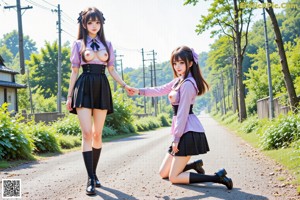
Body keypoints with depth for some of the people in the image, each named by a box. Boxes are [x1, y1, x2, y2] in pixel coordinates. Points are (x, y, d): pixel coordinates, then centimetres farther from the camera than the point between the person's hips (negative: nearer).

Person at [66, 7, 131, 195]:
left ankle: (94, 174, 16)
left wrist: (124, 85, 2)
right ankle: (91, 179, -12)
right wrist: (69, 95, 4)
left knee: (97, 134, 4)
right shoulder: (78, 44, 7)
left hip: (102, 88, 3)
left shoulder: (107, 44, 14)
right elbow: (74, 71, 7)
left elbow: (111, 70, 15)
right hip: (84, 87, -3)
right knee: (87, 133, -13)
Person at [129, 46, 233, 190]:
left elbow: (183, 113, -18)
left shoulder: (187, 83, -15)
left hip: (189, 132, -9)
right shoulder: (179, 80, 13)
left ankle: (217, 177, -7)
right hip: (184, 131, 9)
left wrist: (176, 138, -16)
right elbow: (160, 90, 25)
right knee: (163, 173, 12)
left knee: (173, 178, -6)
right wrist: (139, 91, 21)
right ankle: (195, 165, 22)